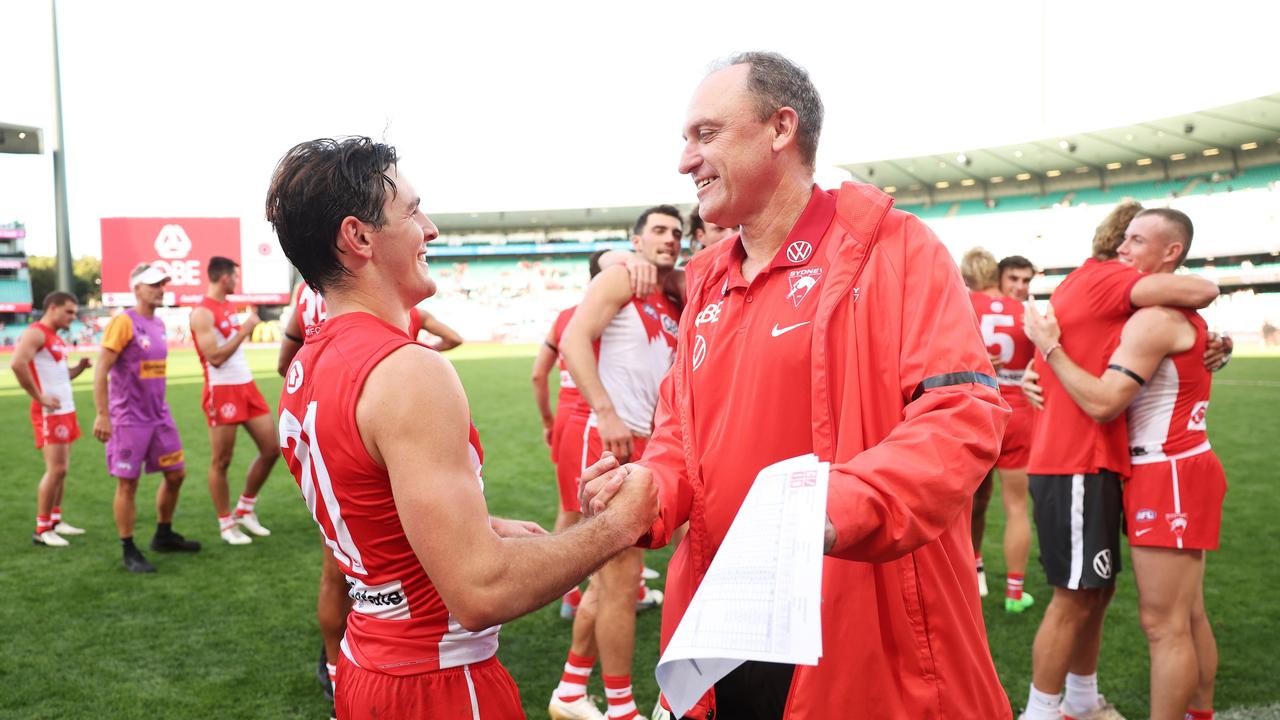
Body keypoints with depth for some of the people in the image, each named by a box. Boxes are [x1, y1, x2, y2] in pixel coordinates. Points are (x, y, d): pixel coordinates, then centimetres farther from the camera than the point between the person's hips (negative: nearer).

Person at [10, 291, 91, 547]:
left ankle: (55, 520, 21)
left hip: (66, 411, 9)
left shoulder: (56, 338, 17)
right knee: (56, 469, -9)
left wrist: (79, 367, 3)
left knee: (61, 469, 13)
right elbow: (17, 364, -27)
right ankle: (41, 530, -1)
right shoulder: (36, 333, -13)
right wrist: (39, 397, -22)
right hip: (50, 413, -9)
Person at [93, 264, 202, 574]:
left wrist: (159, 406, 18)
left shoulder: (158, 324, 11)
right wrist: (102, 415, -19)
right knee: (127, 484, 0)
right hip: (129, 419, -8)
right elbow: (101, 370, -15)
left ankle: (164, 536, 29)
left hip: (160, 416, 8)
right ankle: (129, 552, 10)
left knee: (175, 474, 12)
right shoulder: (123, 322, -12)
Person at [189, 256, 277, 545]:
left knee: (271, 449, 7)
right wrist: (244, 331, -17)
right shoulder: (202, 313, -12)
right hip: (222, 391, -8)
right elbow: (215, 357, -20)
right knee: (221, 461, 3)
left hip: (247, 386, 8)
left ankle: (245, 509, 22)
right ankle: (226, 524, 14)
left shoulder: (230, 307, 15)